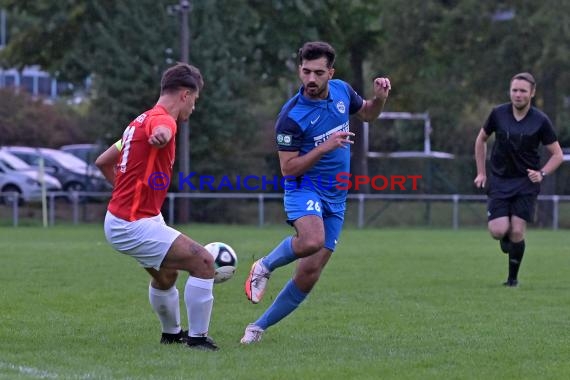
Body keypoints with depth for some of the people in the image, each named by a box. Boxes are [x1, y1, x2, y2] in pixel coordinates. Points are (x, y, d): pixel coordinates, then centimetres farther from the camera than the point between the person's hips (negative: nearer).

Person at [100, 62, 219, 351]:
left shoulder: (142, 120, 13)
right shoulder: (162, 119, -17)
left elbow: (103, 161, 21)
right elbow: (161, 131, -46)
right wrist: (161, 136, -68)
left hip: (121, 217, 11)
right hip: (133, 226, -11)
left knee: (166, 275, 31)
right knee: (203, 262, -12)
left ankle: (172, 333, 50)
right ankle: (197, 338, -7)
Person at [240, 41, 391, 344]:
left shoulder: (342, 91, 0)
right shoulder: (291, 116, -17)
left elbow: (367, 114, 20)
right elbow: (288, 168, -16)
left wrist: (379, 98, -2)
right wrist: (325, 147, -27)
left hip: (336, 197, 5)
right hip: (304, 188, -5)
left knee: (309, 273, -2)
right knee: (312, 241, -37)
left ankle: (259, 327, 12)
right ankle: (265, 266, -6)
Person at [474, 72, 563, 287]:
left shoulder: (540, 121, -7)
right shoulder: (498, 114, -3)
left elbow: (557, 154, 1)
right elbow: (481, 140, 13)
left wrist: (542, 174, -15)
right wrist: (481, 172, 9)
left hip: (526, 182, -1)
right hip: (499, 181, 1)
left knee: (517, 233, -8)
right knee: (498, 231, -13)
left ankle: (513, 278, 12)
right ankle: (506, 238, 25)